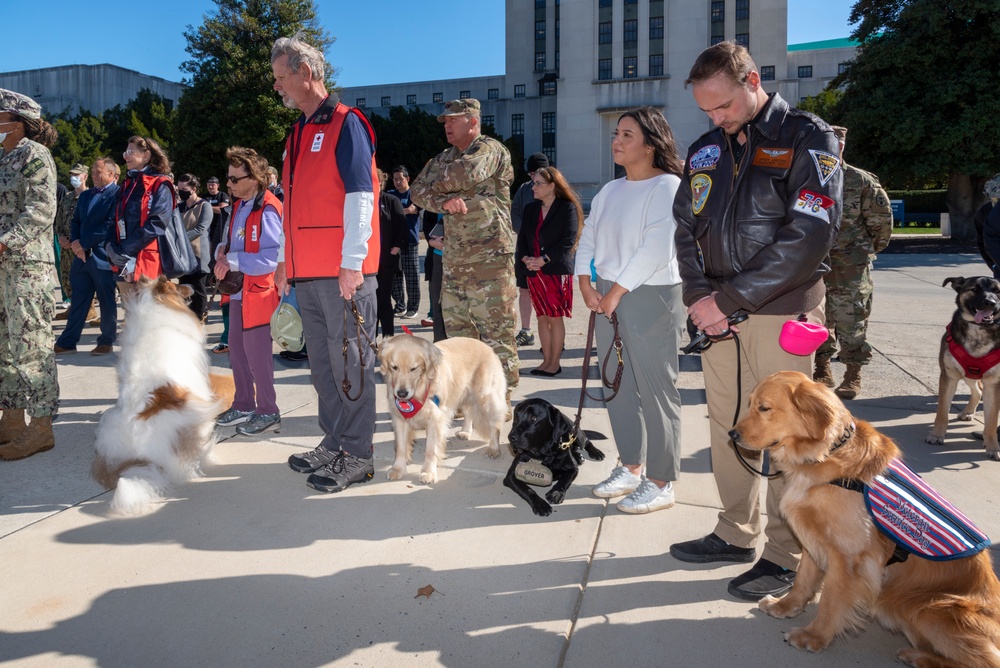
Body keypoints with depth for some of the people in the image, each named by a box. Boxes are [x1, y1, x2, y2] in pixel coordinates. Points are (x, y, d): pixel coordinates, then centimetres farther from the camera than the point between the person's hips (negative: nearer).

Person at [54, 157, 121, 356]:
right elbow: (75, 222, 17)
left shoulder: (118, 194, -7)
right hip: (82, 256, 7)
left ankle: (106, 341, 15)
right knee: (78, 301, 10)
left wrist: (83, 243, -12)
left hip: (103, 257, -7)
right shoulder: (85, 195, 19)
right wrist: (75, 242, -3)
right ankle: (67, 342, 16)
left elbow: (110, 226, -15)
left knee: (107, 301, 4)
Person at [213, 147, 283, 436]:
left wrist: (232, 261, -21)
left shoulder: (267, 210, -18)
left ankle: (268, 412, 14)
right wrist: (222, 251, -1)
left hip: (259, 292, -9)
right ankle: (243, 406, 31)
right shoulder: (239, 206, 12)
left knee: (257, 355, 0)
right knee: (236, 350, 16)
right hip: (237, 292, 9)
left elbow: (273, 257, -25)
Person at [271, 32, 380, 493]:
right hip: (307, 271, 9)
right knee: (322, 359, 13)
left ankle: (357, 456, 5)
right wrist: (286, 260, 20)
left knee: (349, 359, -4)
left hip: (343, 270, -9)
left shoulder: (345, 123, -6)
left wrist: (352, 262, -18)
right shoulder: (299, 133, 20)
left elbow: (359, 195, -14)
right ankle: (334, 443, 23)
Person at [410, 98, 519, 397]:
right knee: (457, 333, 12)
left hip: (489, 259, -7)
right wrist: (444, 200, -11)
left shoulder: (490, 149, -2)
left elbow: (468, 172, -22)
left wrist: (437, 184, -3)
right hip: (453, 260, 8)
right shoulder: (443, 159, 19)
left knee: (496, 334, -5)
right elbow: (417, 190, 10)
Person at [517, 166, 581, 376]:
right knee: (542, 317, 9)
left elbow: (568, 241, -13)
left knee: (555, 318, -1)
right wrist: (525, 258, -6)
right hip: (534, 272, 6)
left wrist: (543, 260, -17)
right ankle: (546, 361, 16)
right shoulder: (531, 209, 13)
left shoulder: (567, 208, -6)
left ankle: (554, 363, 7)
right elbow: (522, 237, 13)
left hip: (557, 270, -6)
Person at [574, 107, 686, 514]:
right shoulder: (610, 191, 15)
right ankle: (630, 468, 27)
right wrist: (586, 282, -1)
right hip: (607, 297, 8)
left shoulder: (668, 186, -8)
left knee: (655, 390, -2)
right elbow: (588, 237, 14)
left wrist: (617, 291, -16)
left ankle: (660, 483, 9)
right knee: (618, 387, 13)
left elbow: (657, 248, -18)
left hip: (651, 297, -7)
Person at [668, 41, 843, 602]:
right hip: (720, 314, 6)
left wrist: (728, 299, -16)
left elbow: (808, 236, -16)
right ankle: (737, 534, 28)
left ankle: (786, 556, 16)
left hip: (783, 311, -5)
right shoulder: (706, 149, 13)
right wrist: (698, 294, -7)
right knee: (727, 425, 12)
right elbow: (687, 227, 11)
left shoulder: (808, 139, -5)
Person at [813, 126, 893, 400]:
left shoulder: (862, 181, -4)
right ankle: (823, 370, 22)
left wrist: (870, 248, 10)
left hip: (850, 267, -3)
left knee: (851, 321, -1)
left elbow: (882, 219, 3)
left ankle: (853, 375, 12)